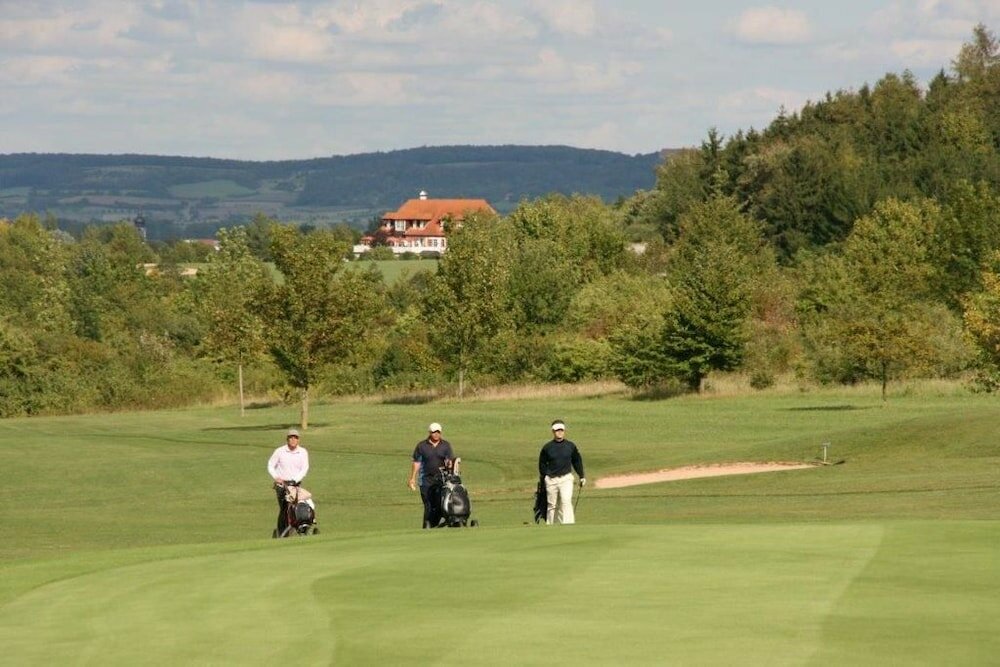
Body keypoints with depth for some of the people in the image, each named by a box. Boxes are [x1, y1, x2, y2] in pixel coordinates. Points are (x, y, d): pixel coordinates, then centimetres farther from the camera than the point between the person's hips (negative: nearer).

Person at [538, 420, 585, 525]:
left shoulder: (571, 446, 4)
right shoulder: (547, 447, 1)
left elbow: (577, 461, 14)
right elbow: (542, 463, 9)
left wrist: (582, 477, 11)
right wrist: (543, 478, 4)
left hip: (566, 479, -1)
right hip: (551, 480, 1)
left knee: (566, 502, -17)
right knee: (552, 505, 9)